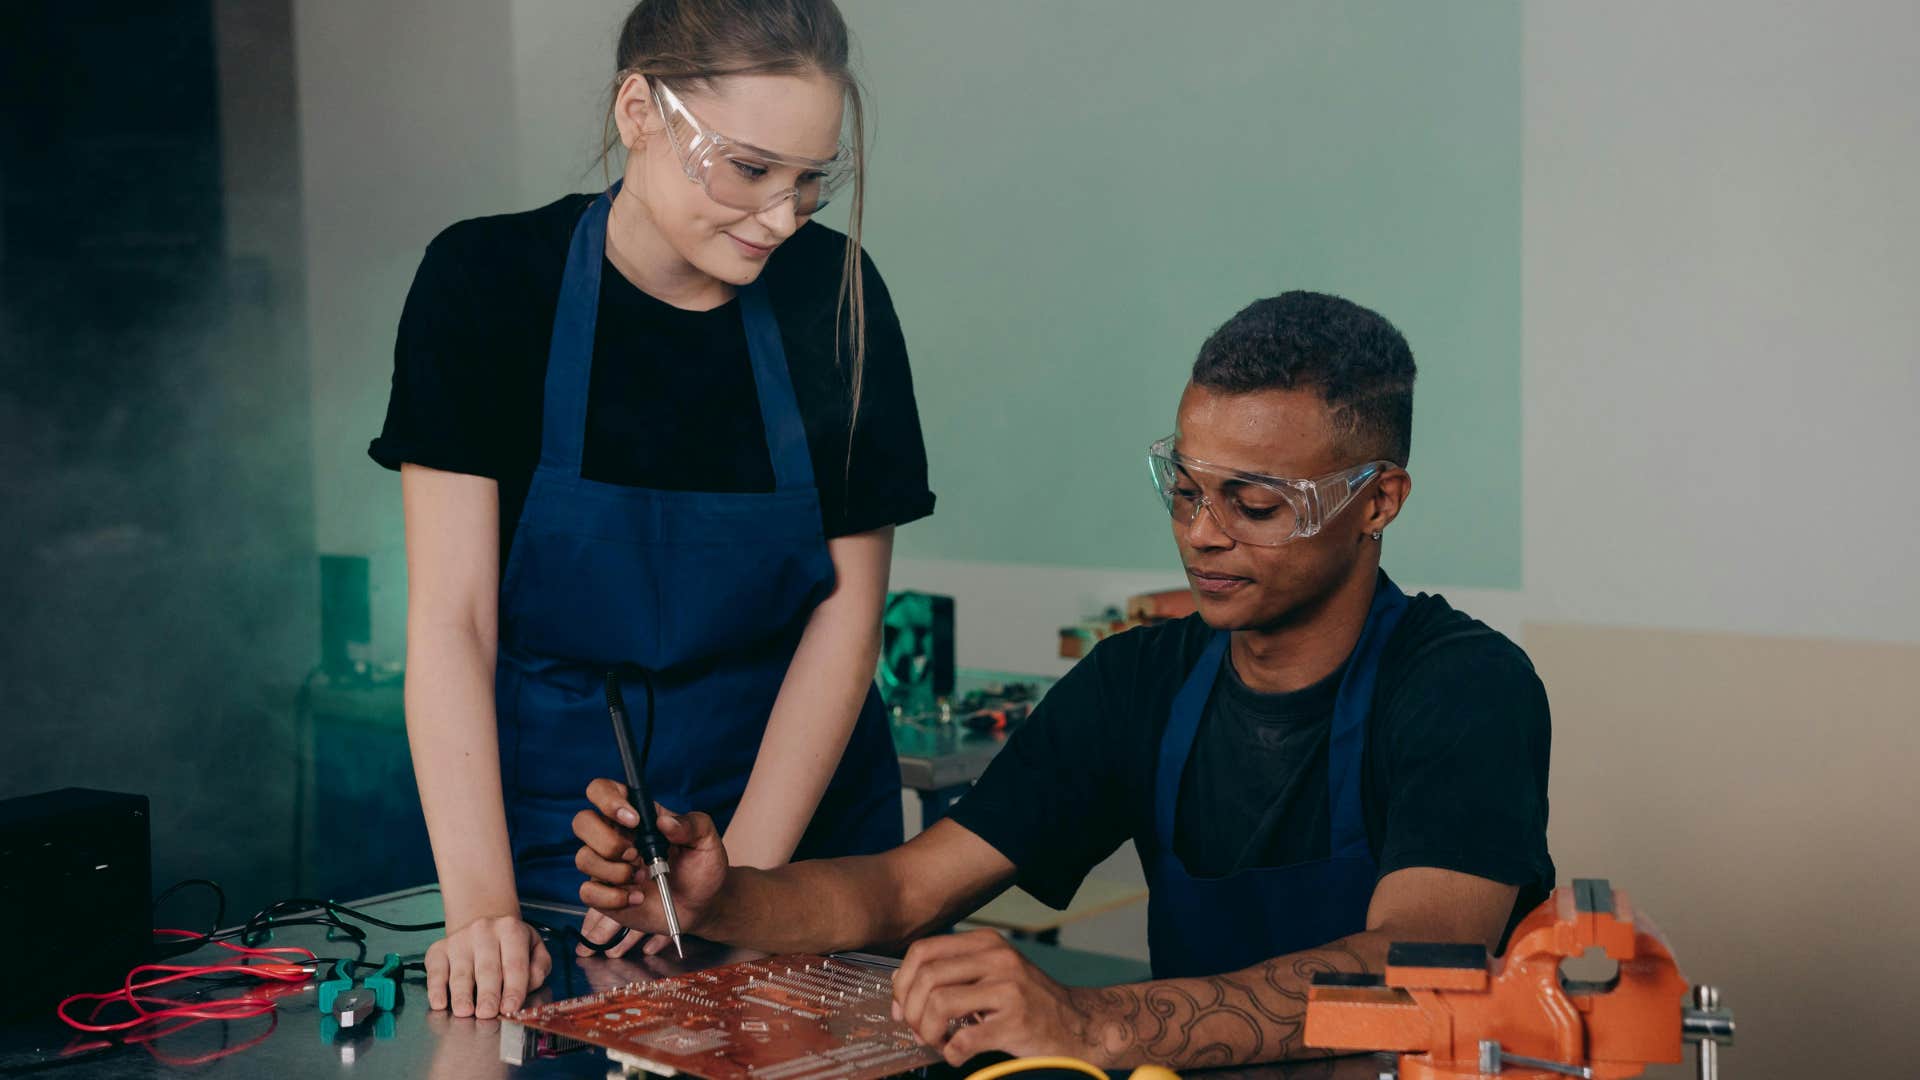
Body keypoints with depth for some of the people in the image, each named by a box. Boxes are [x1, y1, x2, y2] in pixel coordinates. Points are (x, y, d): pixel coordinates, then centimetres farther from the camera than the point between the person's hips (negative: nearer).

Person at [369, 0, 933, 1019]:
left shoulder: (834, 293, -8)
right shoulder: (486, 283, -13)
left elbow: (847, 611, -7)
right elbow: (449, 620, -16)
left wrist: (738, 876, -16)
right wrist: (481, 906, -26)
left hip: (796, 815, 2)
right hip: (554, 818, -1)